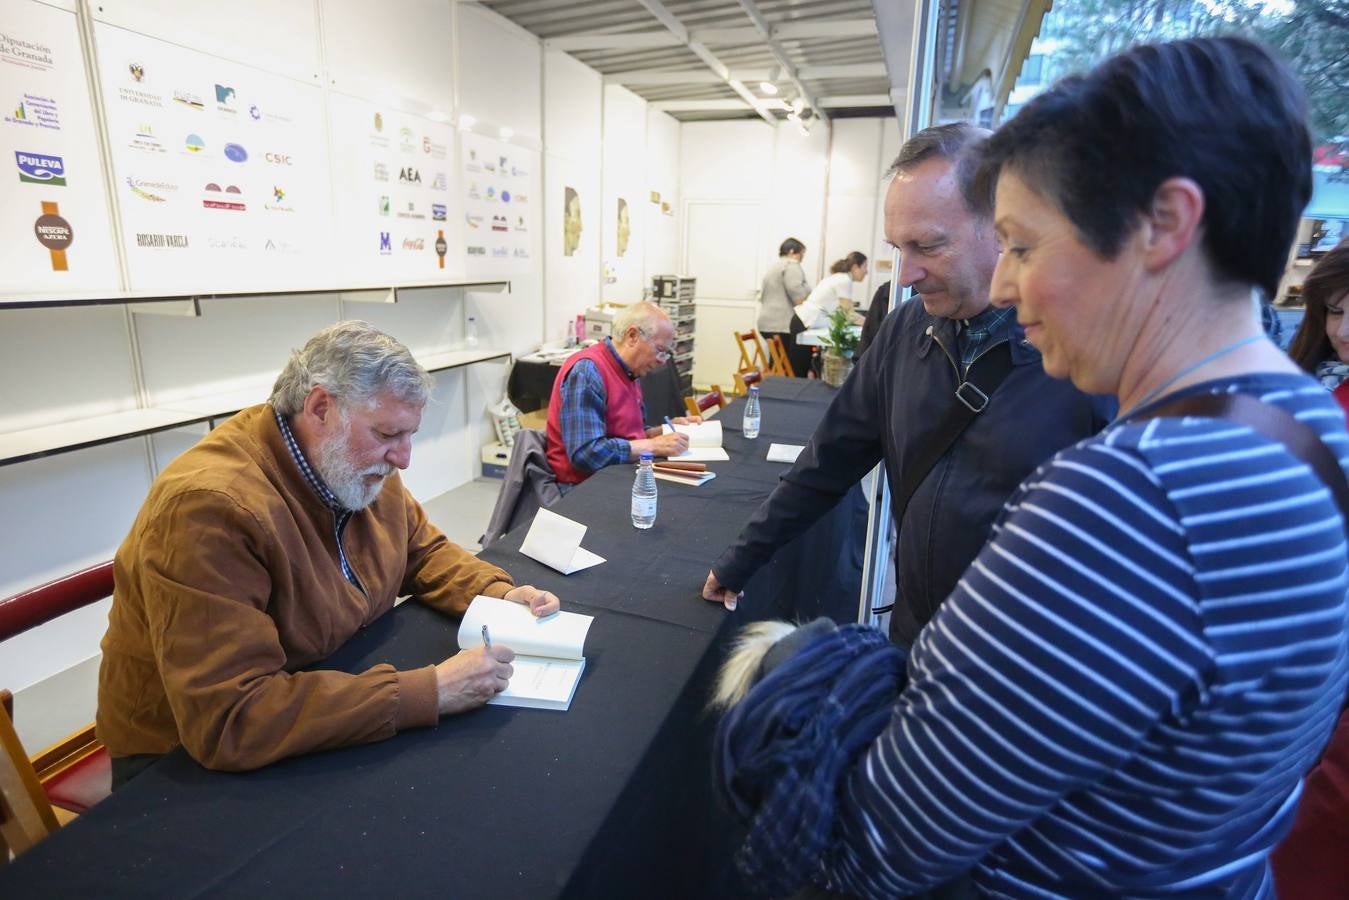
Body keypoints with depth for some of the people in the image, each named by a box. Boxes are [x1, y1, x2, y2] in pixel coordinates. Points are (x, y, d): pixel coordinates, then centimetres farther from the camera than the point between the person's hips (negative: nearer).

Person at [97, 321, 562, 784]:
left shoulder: (358, 471, -5)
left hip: (336, 693, 7)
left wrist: (498, 596, -10)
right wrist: (429, 692, -33)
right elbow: (230, 720, -32)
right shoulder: (209, 507, -29)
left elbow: (424, 551, 8)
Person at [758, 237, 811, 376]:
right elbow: (796, 292, -19)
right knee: (795, 371, -8)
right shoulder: (791, 265, -6)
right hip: (784, 325, -10)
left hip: (768, 323, 10)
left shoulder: (773, 267, 24)